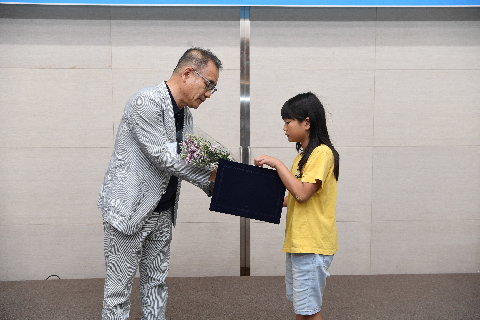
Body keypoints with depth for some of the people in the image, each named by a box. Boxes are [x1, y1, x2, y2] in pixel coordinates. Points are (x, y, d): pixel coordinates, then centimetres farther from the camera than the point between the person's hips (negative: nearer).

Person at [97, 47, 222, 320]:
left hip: (163, 212, 8)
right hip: (129, 209, -8)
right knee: (120, 287, 4)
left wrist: (214, 185, -2)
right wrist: (210, 177, -17)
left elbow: (189, 161, 14)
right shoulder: (146, 103, -18)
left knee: (156, 283, 17)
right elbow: (162, 157, -23)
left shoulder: (185, 115, 9)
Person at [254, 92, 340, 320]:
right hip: (297, 242, 9)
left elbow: (302, 193, -23)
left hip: (313, 244, -9)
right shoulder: (303, 155, 15)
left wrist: (277, 164, -16)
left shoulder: (322, 153, -14)